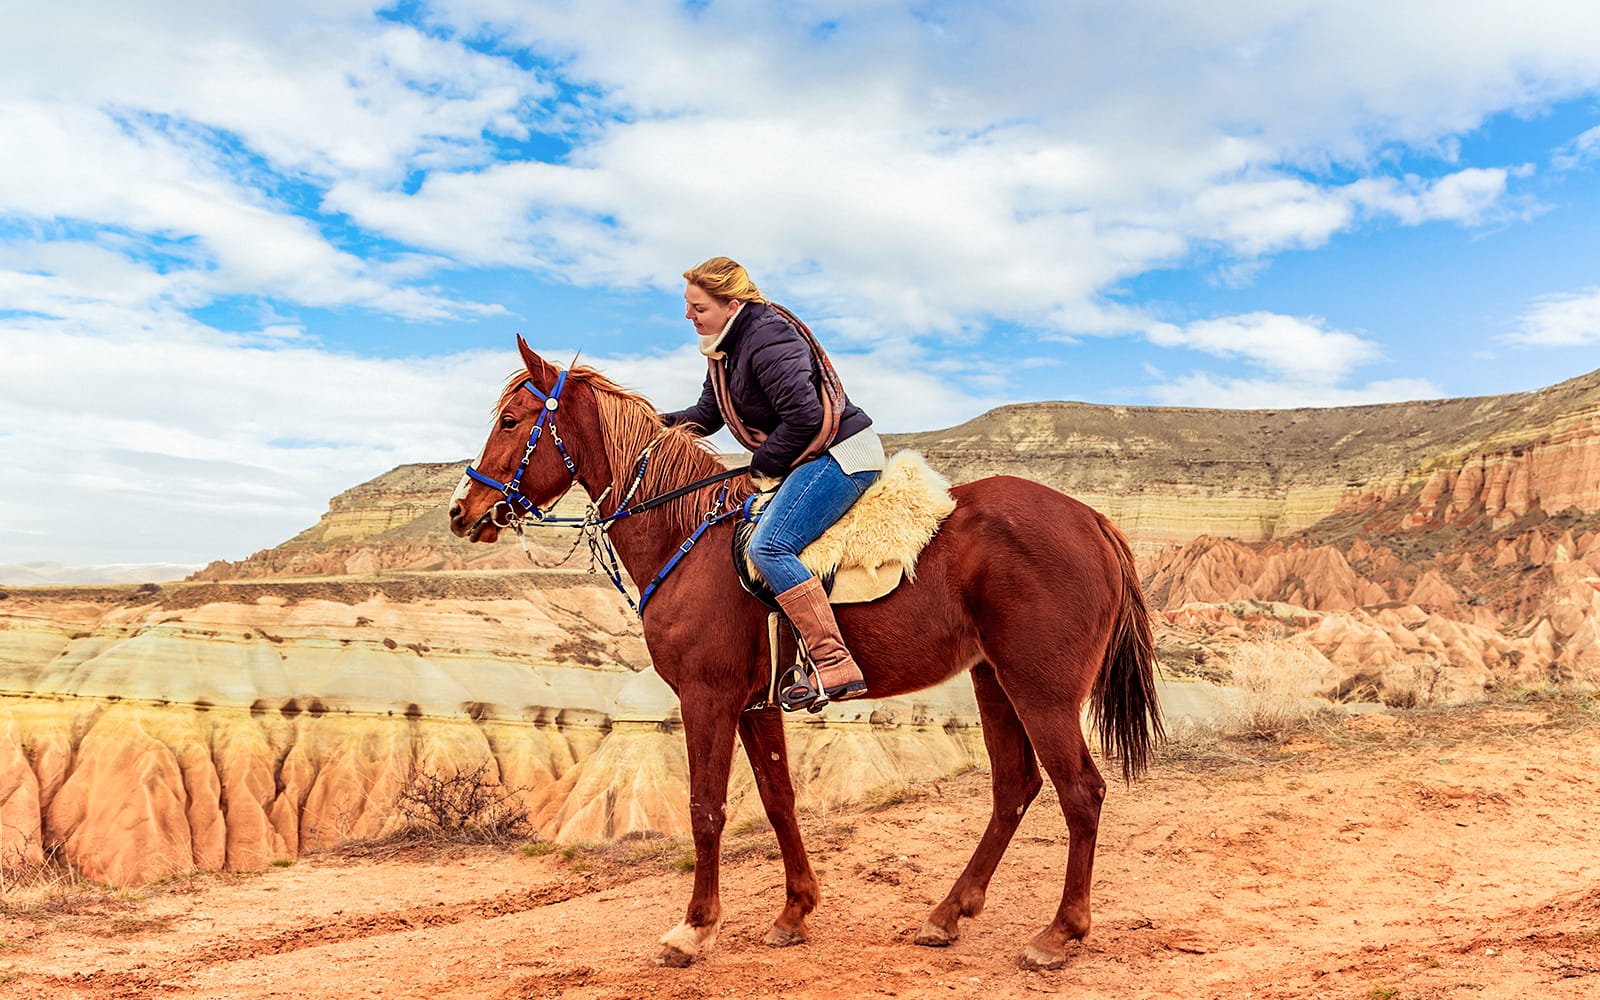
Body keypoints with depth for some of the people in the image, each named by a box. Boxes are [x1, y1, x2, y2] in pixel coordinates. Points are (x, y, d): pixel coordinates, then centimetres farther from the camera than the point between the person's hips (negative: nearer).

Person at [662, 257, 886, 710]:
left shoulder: (767, 337, -19)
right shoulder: (725, 347, 13)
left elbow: (804, 417, -24)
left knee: (768, 546, -24)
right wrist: (657, 422, 5)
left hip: (840, 453, -11)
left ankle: (835, 666, -26)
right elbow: (708, 415, 22)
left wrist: (762, 465, -13)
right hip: (811, 459, 11)